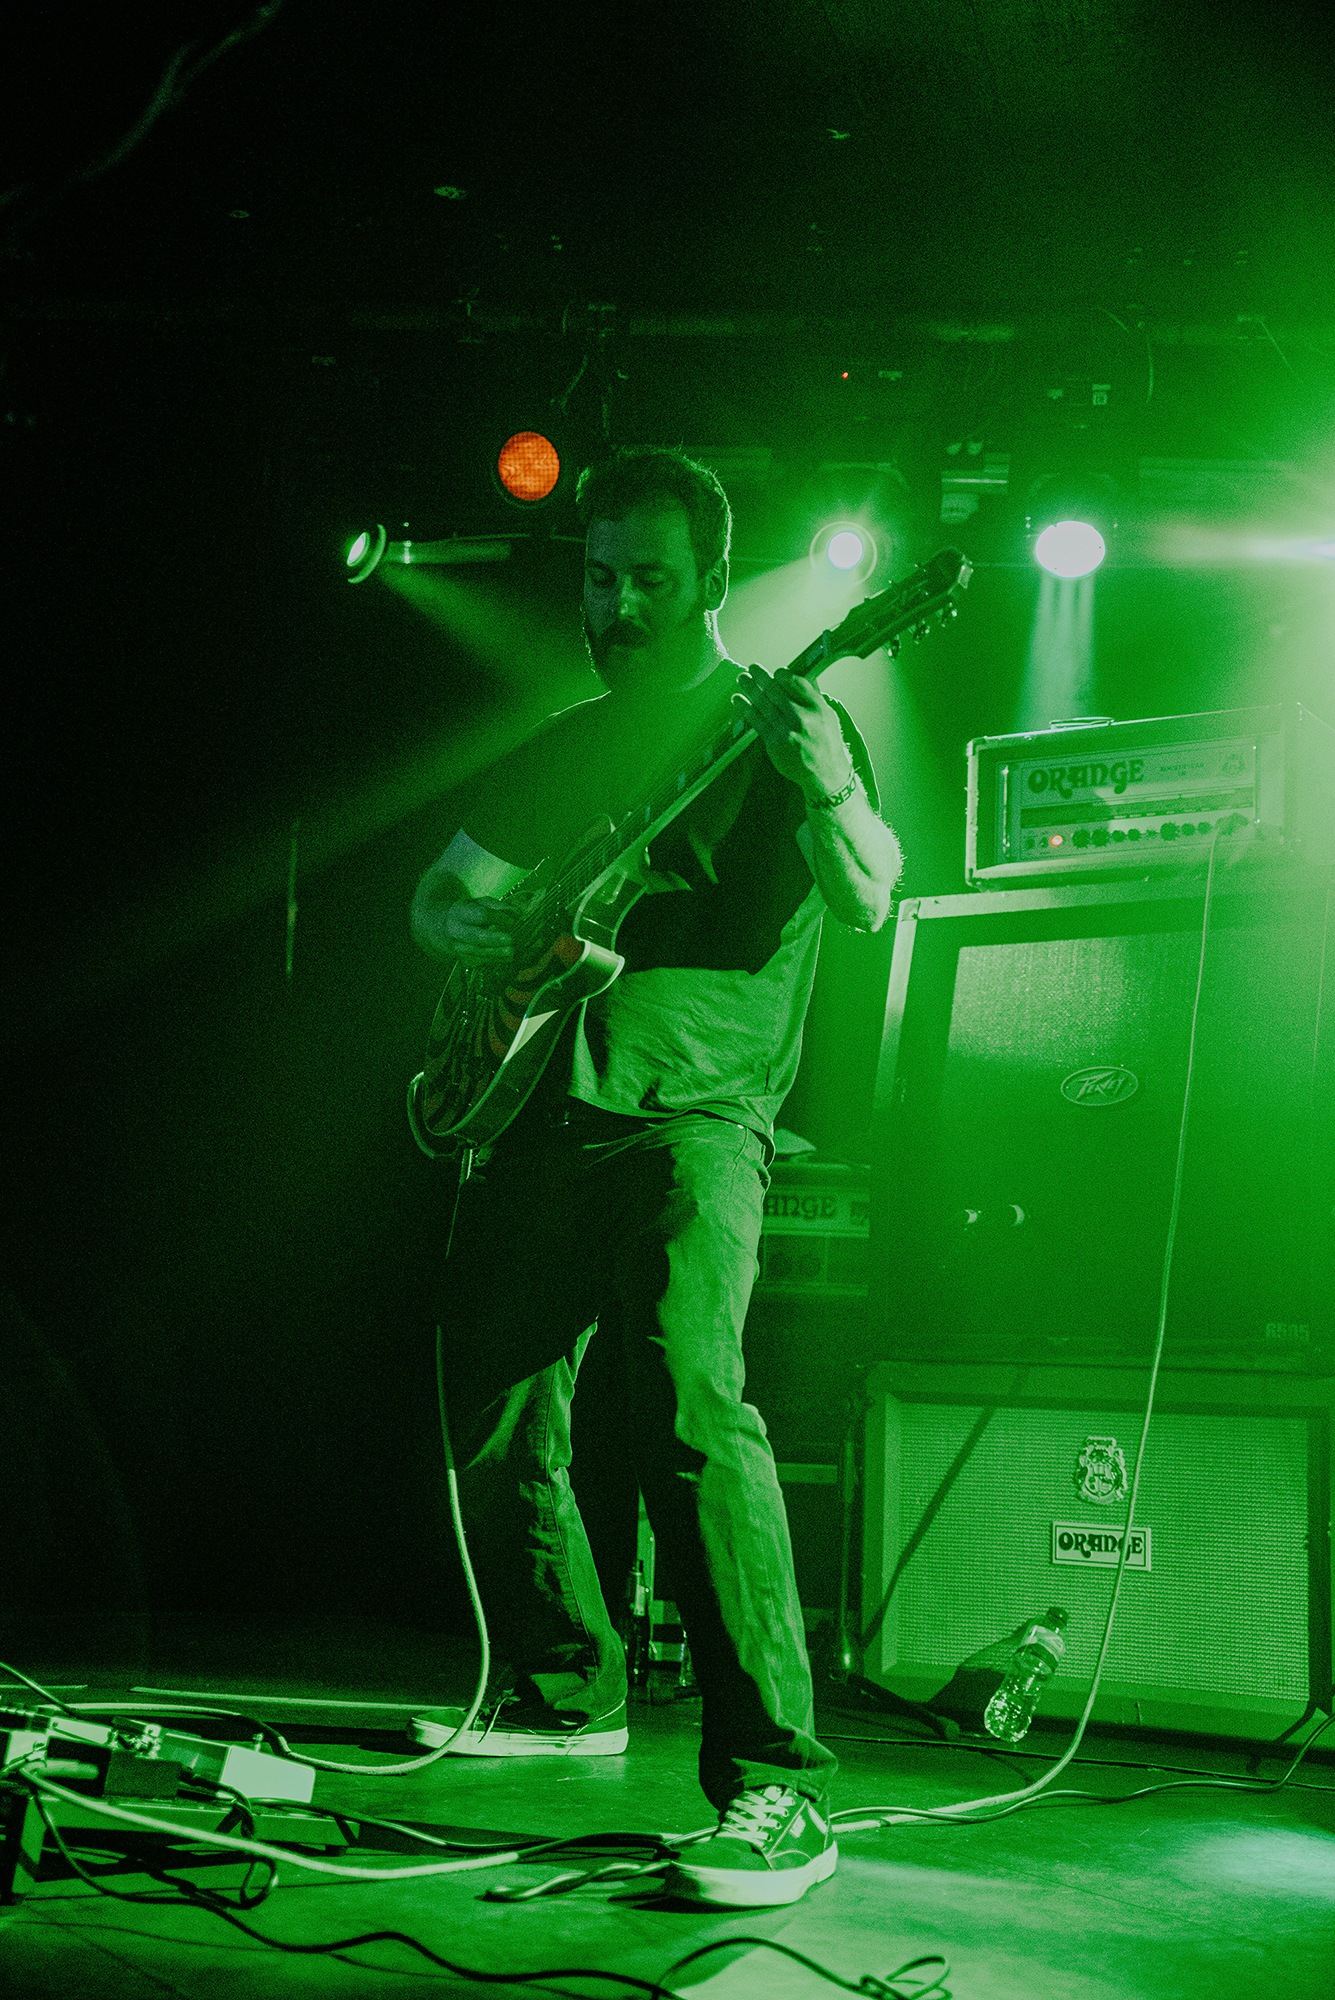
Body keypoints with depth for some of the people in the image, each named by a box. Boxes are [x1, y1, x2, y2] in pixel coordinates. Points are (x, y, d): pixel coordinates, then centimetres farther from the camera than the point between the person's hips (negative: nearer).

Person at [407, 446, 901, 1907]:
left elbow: (866, 903, -9)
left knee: (686, 1400, -25)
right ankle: (566, 1692, 33)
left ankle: (774, 1787, -23)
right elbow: (439, 897, 26)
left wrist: (828, 789, -29)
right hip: (535, 1113, 7)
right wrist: (478, 928, 2)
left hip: (691, 1113, -7)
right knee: (494, 1425, 11)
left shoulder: (776, 723, 5)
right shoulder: (561, 750, 21)